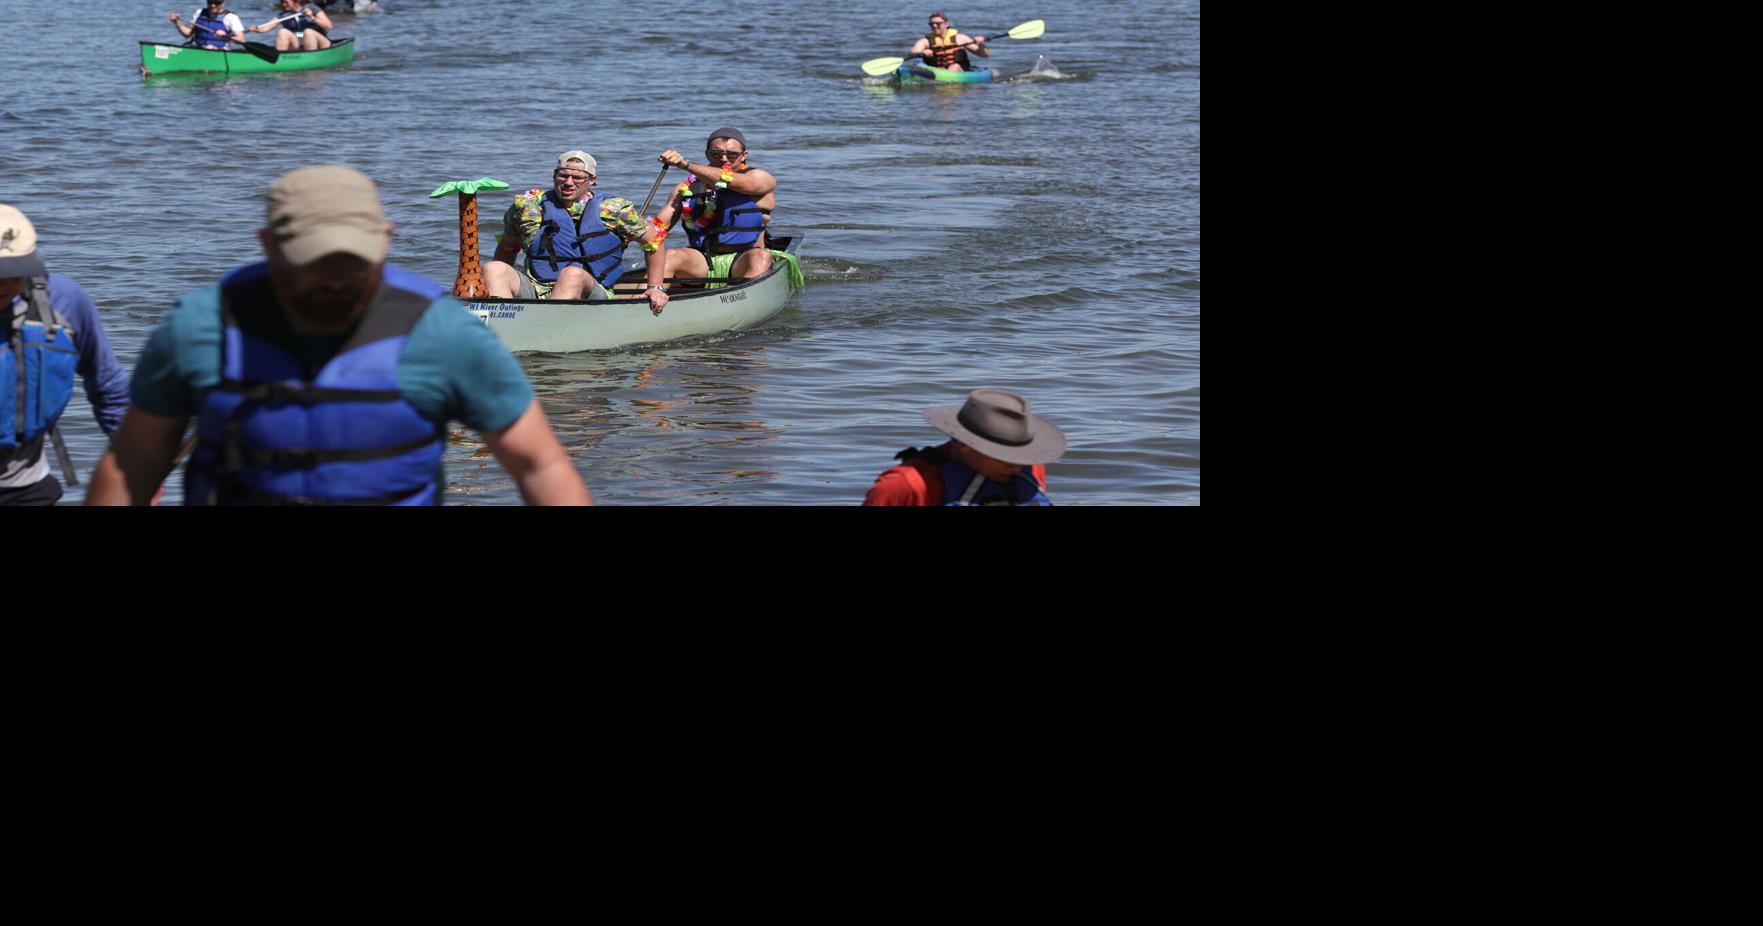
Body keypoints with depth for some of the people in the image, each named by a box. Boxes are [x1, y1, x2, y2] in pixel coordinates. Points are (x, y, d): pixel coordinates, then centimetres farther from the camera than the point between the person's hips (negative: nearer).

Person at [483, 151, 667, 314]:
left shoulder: (612, 210, 4)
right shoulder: (527, 205, 8)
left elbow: (653, 241, 15)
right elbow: (507, 247, 21)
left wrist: (655, 288, 11)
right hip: (535, 293, 3)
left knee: (573, 274, -38)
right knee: (492, 268, -25)